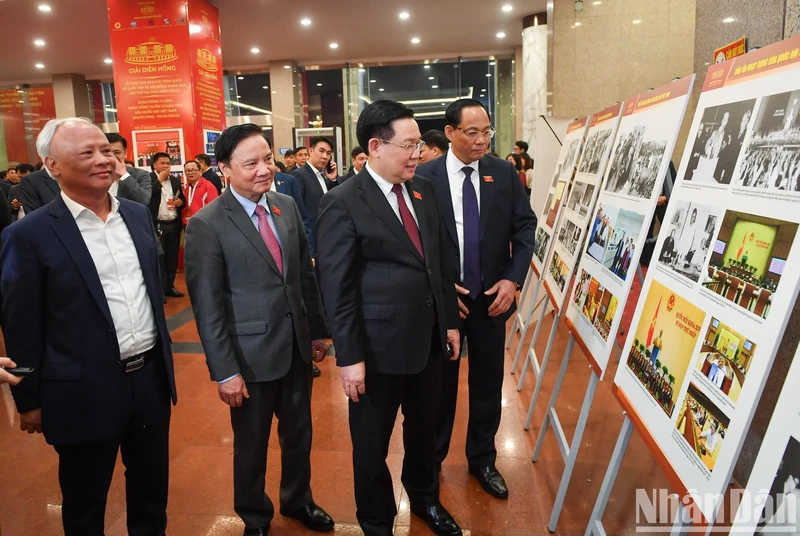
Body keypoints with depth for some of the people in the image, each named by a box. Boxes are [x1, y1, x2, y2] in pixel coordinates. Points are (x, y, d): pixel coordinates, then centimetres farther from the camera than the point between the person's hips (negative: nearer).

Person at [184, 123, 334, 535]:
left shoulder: (287, 206, 2)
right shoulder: (206, 225, -15)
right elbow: (207, 308, -14)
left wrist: (318, 330, 11)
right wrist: (225, 371, -13)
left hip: (297, 345, 5)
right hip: (251, 355, -5)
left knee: (299, 432, 21)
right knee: (251, 444, 16)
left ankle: (297, 501, 47)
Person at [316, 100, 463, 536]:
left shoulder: (424, 190, 5)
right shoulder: (343, 203, -15)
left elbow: (438, 261, 11)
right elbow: (336, 288, -16)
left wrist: (450, 320, 11)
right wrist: (349, 356, -16)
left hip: (429, 338, 6)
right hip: (379, 346, -6)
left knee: (424, 430, 25)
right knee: (372, 443, 15)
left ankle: (425, 498, 52)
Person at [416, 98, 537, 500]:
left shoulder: (505, 173, 0)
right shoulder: (425, 176, -8)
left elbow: (525, 227, 2)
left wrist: (513, 278, -9)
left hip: (492, 297, 3)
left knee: (488, 385, 15)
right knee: (439, 385, 14)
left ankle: (482, 460, 35)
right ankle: (431, 460, 34)